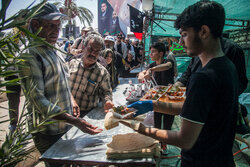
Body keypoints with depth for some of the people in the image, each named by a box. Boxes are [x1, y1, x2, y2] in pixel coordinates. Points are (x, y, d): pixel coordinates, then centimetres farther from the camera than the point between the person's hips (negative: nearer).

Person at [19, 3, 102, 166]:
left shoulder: (56, 52, 9)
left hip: (66, 127, 8)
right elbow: (38, 100, -27)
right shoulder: (30, 55, -20)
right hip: (49, 133, -8)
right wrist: (74, 121, -33)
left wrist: (72, 101, 9)